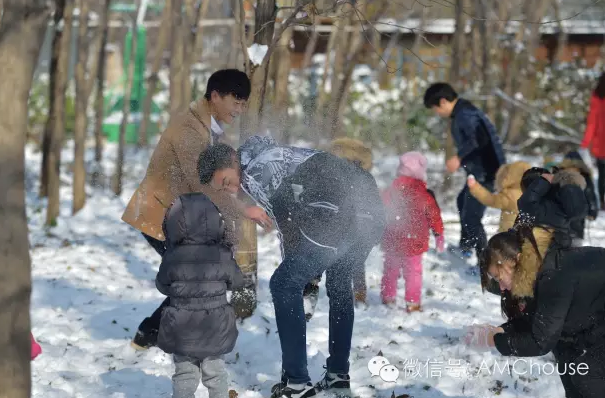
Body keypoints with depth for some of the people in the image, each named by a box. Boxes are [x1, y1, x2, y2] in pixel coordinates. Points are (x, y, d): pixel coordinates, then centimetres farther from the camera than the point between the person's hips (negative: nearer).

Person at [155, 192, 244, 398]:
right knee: (215, 372, 17)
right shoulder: (222, 256, -14)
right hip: (215, 330, 1)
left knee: (184, 374, 12)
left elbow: (163, 286, 0)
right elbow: (236, 282, 1)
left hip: (182, 332, -1)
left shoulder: (172, 259, -15)